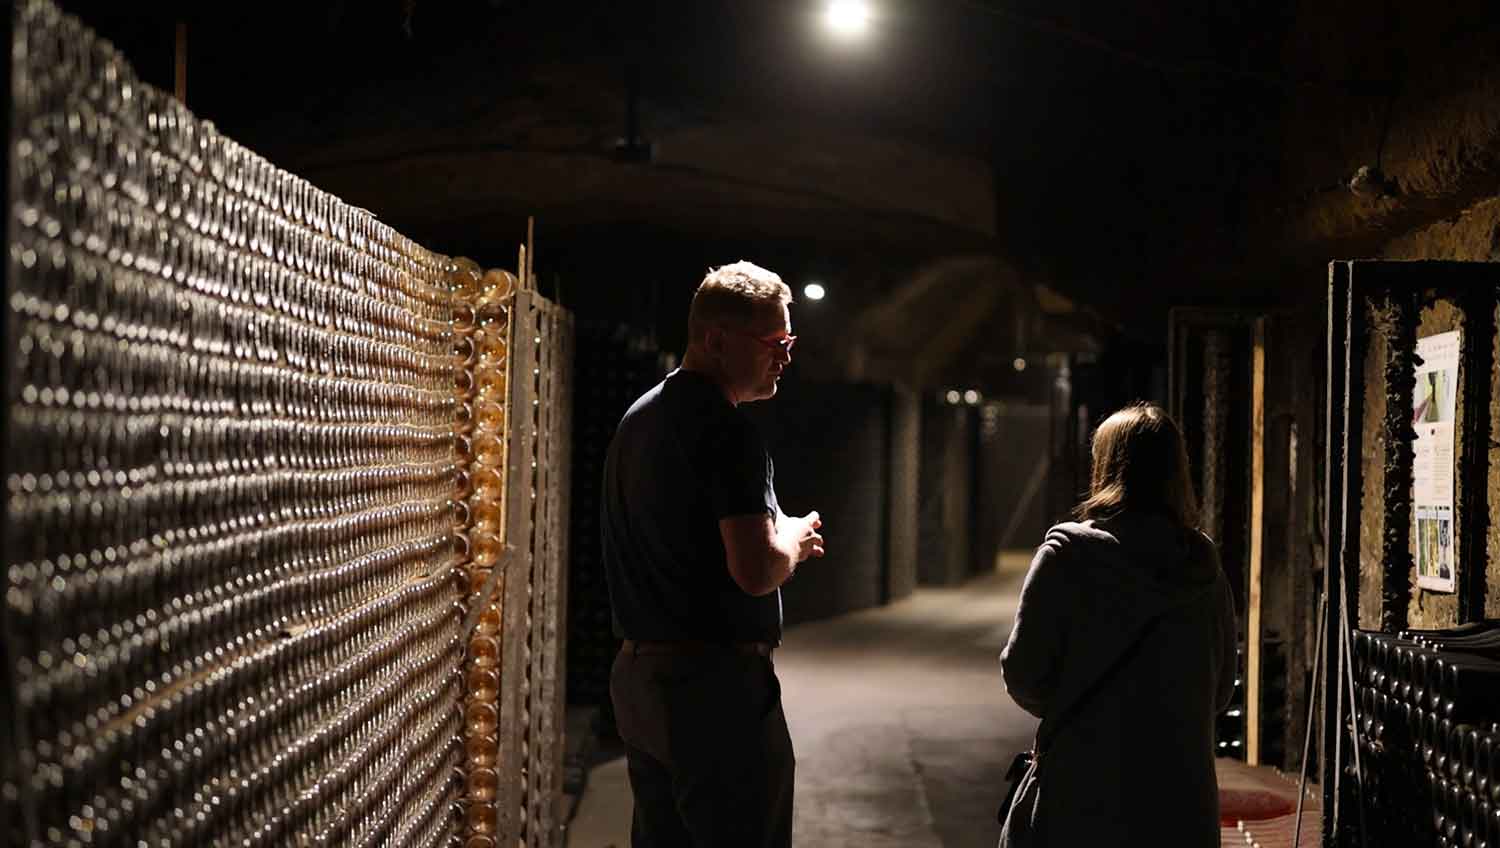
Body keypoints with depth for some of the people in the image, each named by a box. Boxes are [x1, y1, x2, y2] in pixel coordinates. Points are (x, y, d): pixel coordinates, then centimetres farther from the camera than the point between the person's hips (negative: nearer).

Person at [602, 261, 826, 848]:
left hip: (637, 677, 10)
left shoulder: (640, 418, 15)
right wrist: (795, 538, -3)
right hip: (714, 688, -9)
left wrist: (779, 540, 17)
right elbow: (756, 571, -24)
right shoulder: (725, 431, -16)